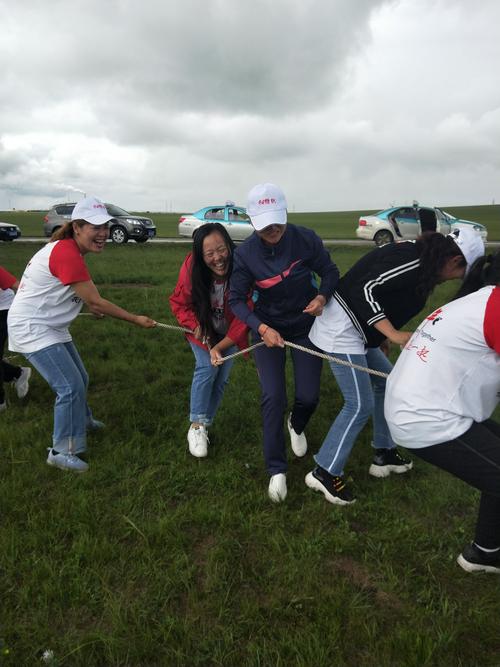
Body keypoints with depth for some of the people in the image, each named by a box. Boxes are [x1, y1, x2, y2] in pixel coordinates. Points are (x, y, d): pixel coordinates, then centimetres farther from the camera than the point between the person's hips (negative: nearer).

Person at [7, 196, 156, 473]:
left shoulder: (69, 249, 4)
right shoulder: (66, 254, -25)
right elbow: (96, 303, -22)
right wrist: (136, 319, -14)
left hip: (51, 326, 9)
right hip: (31, 329, -9)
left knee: (78, 379, 19)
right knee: (70, 387, -10)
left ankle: (81, 420, 45)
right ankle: (62, 452, 4)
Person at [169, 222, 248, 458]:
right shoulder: (191, 268, -28)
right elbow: (179, 302, -10)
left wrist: (220, 347, -28)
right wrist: (195, 326, -24)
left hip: (228, 334, 1)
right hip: (202, 331, -1)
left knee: (221, 377, 3)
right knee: (207, 368, -17)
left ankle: (204, 425, 21)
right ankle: (196, 426, -4)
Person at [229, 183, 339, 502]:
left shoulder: (306, 239, -18)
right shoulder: (246, 253, -17)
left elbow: (330, 272, -5)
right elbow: (237, 299, -13)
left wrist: (322, 296, -27)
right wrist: (262, 328, -29)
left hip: (306, 326, 1)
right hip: (268, 328, 0)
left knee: (309, 396, 3)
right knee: (273, 397, -8)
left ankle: (297, 426, 43)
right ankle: (277, 470, 10)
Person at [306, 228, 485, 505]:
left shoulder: (416, 258, 11)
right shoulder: (410, 262, -19)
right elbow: (365, 289, -27)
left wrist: (383, 338, 20)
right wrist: (394, 334, -28)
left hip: (356, 331, 11)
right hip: (341, 330, -11)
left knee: (386, 383, 18)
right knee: (360, 405, -7)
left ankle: (384, 454, 30)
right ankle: (325, 472, 4)